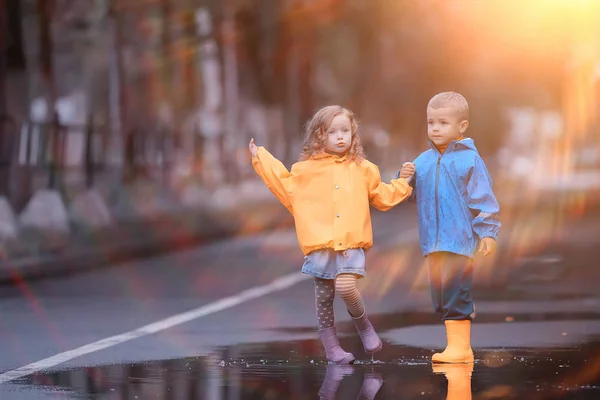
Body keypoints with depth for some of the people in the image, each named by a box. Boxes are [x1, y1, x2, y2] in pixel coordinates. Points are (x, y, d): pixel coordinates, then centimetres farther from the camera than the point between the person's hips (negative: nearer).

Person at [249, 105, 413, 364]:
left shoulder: (363, 169, 13)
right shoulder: (308, 168, 8)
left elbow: (381, 196, 23)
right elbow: (285, 186, 16)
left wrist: (403, 184, 15)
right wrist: (262, 160, 15)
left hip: (351, 243, -1)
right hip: (319, 244, 1)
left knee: (345, 286, -21)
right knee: (324, 296, 3)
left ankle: (363, 325, 6)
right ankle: (330, 346, 14)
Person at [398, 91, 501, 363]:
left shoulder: (469, 160, -6)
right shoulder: (424, 161, 9)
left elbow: (483, 199, -6)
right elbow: (412, 195, 14)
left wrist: (488, 232, -8)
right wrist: (405, 179, -6)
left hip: (460, 239, -7)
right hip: (433, 241, 7)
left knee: (454, 294, -10)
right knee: (440, 297, 10)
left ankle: (459, 346, -4)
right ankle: (459, 346, 19)